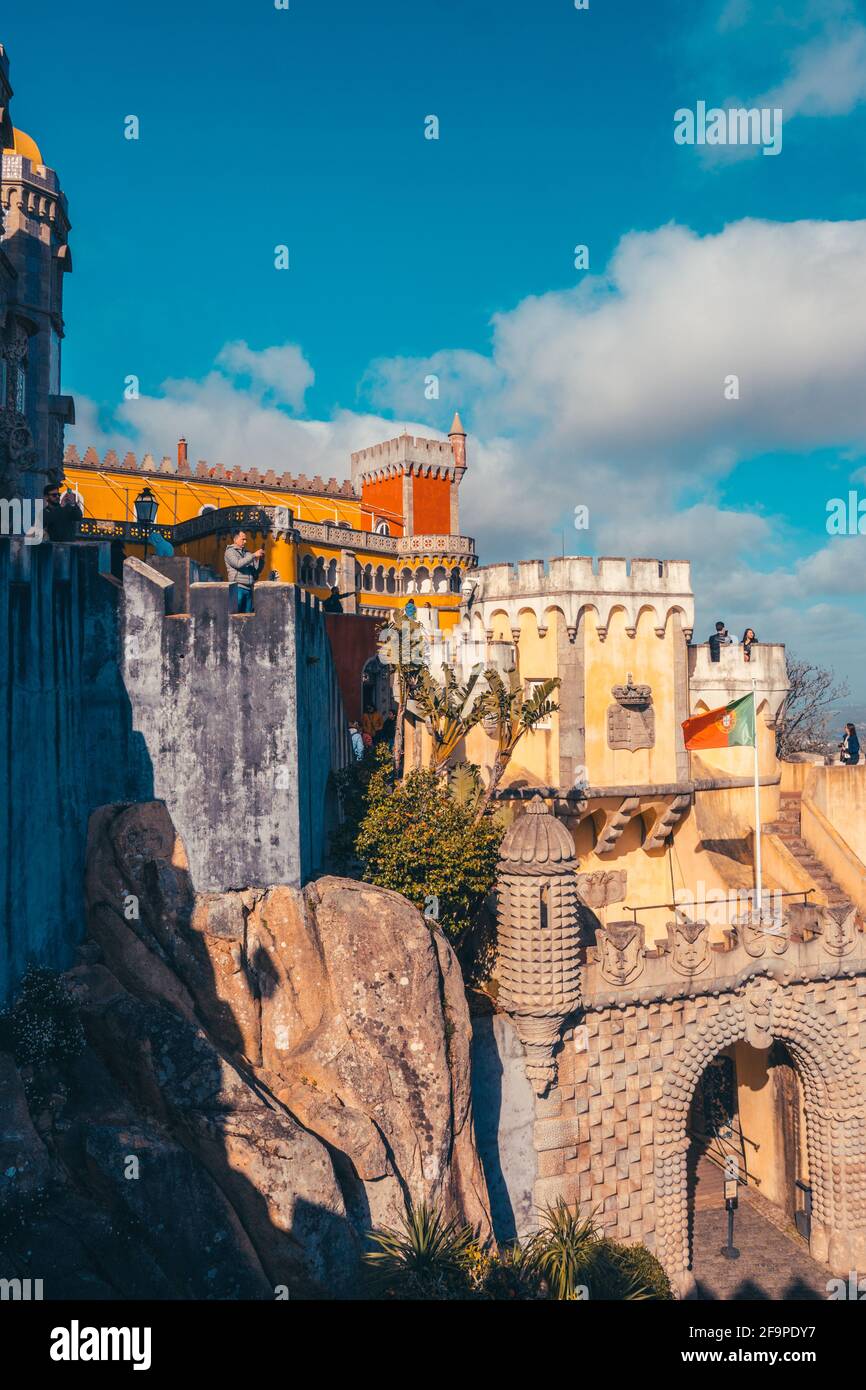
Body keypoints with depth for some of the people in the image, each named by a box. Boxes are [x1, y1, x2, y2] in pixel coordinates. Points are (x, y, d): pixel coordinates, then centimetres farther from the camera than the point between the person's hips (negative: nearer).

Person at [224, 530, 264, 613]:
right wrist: (254, 555, -14)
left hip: (249, 587, 6)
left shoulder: (247, 552, 18)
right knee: (236, 614, -9)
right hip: (238, 587, -6)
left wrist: (261, 559, -2)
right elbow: (238, 564, -15)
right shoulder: (230, 551, 3)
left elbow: (256, 570, 16)